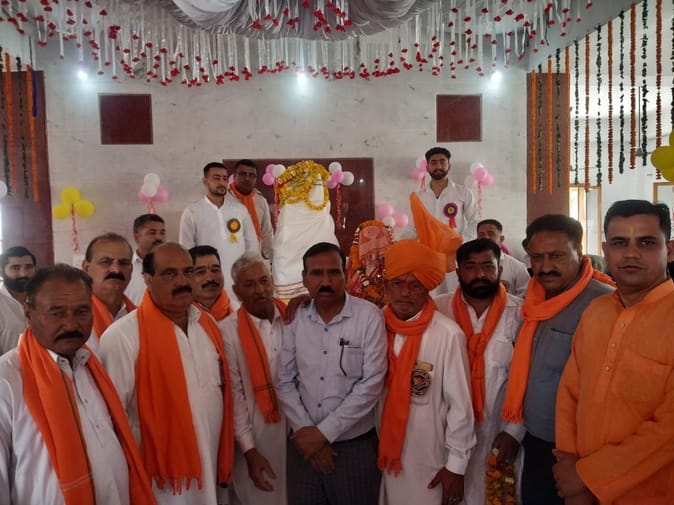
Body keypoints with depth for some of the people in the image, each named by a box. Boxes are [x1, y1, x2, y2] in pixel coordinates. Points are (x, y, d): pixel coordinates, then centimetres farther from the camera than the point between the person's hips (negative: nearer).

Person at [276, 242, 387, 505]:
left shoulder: (368, 316, -11)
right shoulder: (294, 318, -1)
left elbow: (371, 384, -14)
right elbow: (285, 382, 1)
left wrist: (324, 432, -13)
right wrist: (305, 431, -9)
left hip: (354, 444, -2)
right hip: (304, 444, 3)